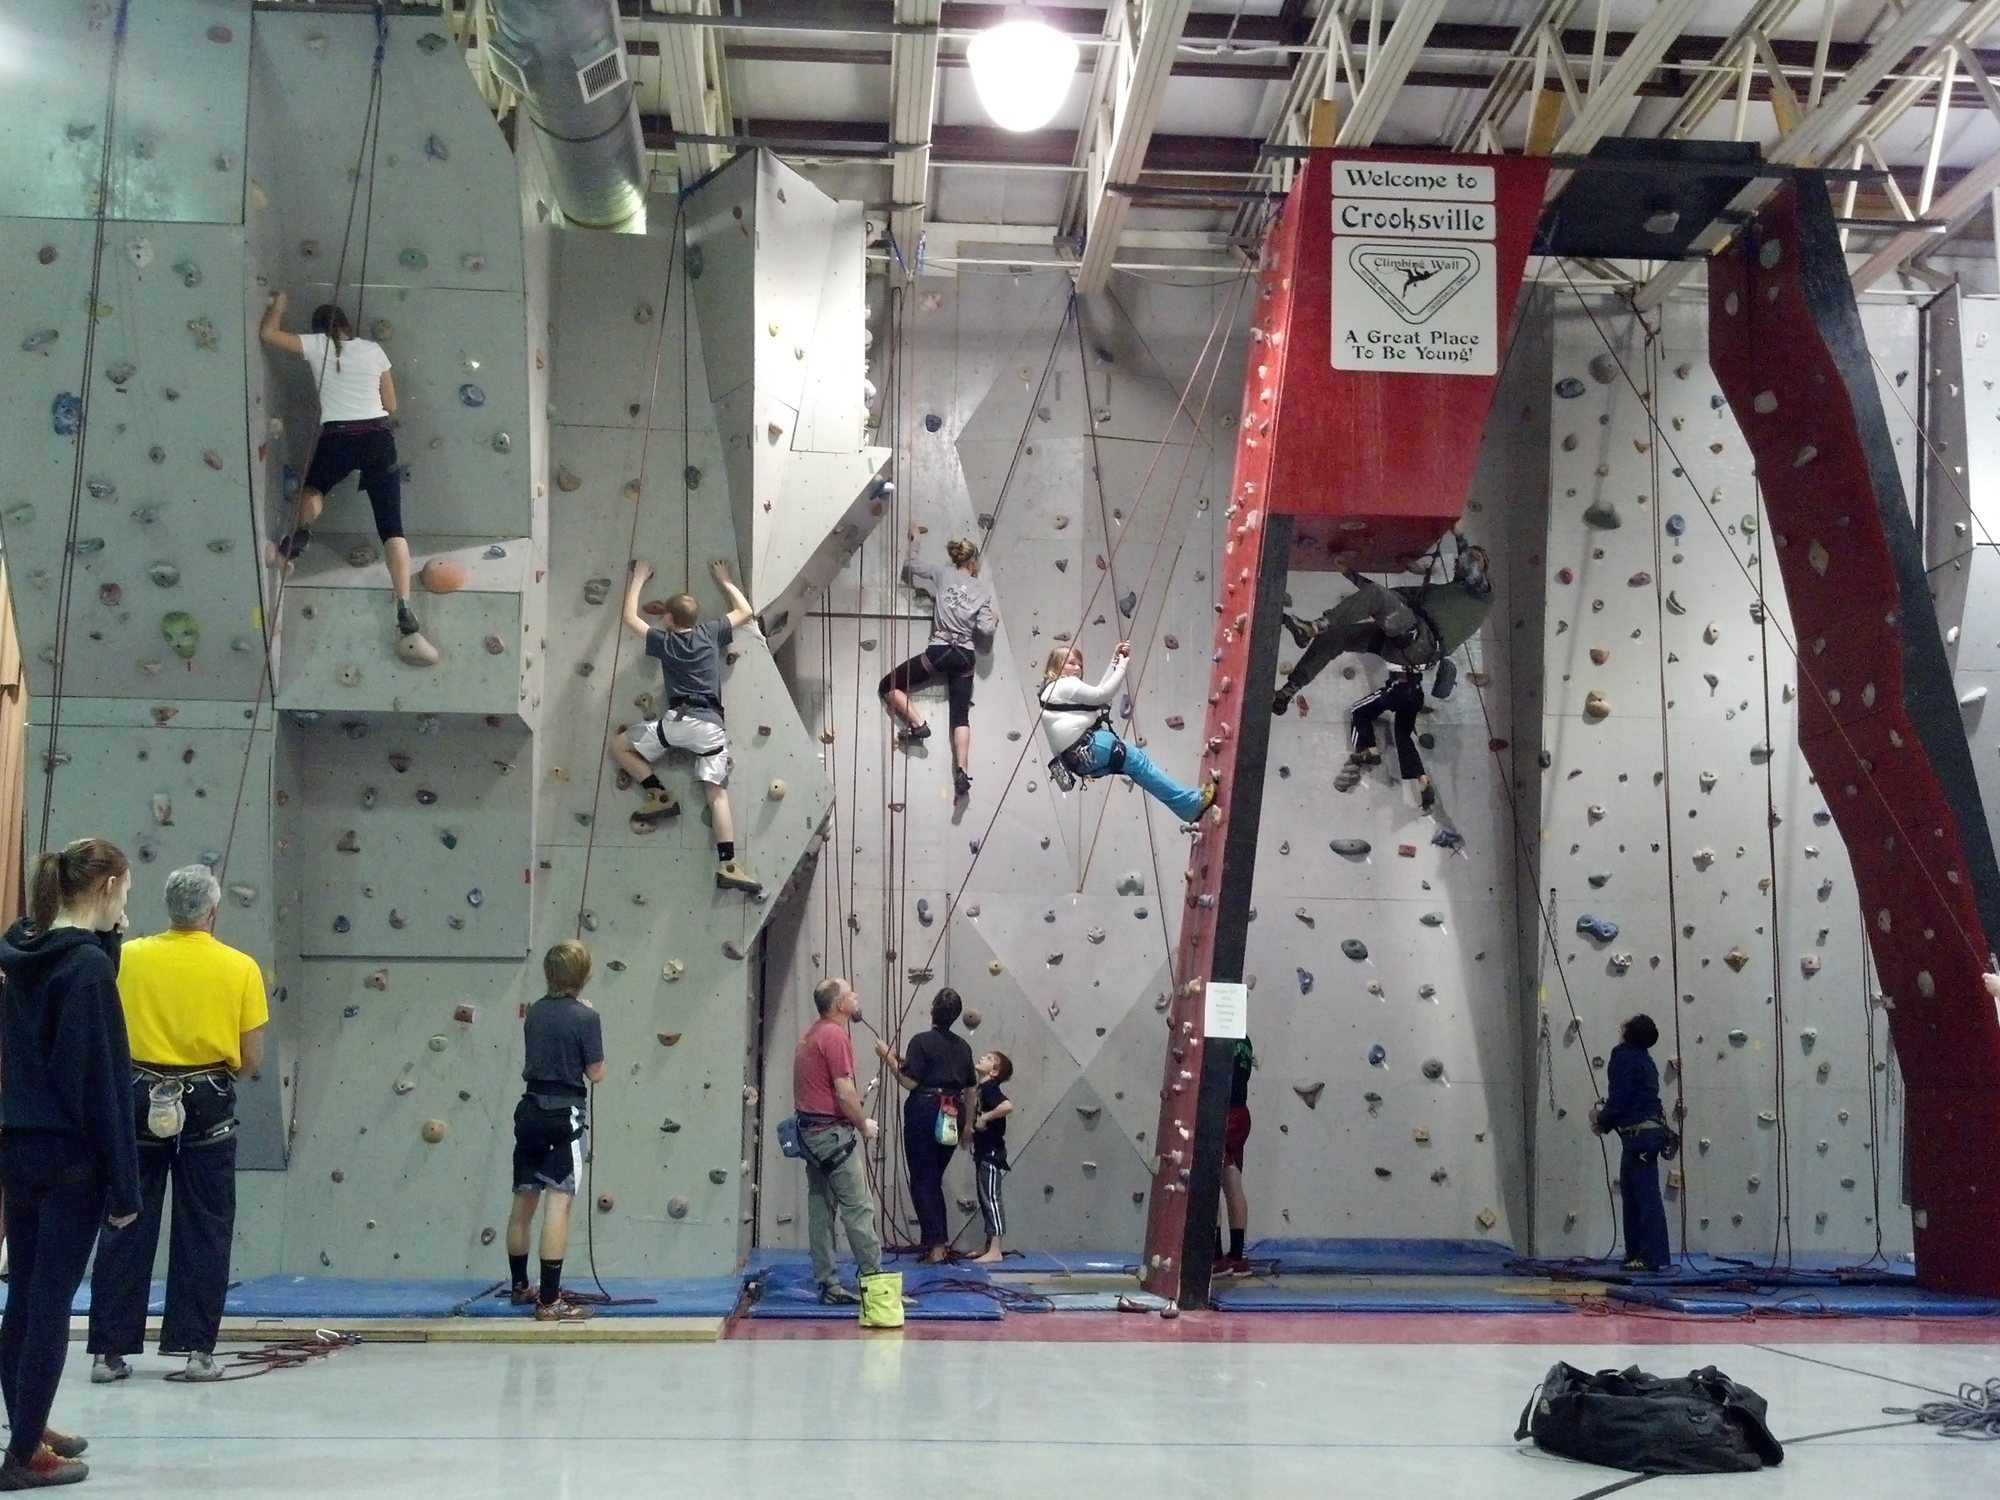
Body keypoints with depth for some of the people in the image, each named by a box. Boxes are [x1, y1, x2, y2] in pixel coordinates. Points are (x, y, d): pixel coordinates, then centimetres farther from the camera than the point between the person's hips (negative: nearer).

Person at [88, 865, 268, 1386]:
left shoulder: (127, 957, -2)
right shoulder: (240, 967, -5)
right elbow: (252, 1056, -3)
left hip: (139, 1096, 1)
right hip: (208, 1103, -1)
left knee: (127, 1226, 8)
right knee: (203, 1229, 8)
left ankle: (109, 1351, 11)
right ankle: (196, 1349, 9)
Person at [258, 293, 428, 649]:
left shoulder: (317, 345, 6)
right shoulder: (373, 349, 11)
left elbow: (267, 333, 8)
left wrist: (279, 304, 26)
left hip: (337, 440, -1)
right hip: (379, 438, 1)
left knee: (313, 487, 33)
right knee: (391, 526, -2)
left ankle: (301, 533, 2)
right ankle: (404, 609, -12)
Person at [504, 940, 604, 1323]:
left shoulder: (534, 1012, 8)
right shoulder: (585, 1017, -12)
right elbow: (596, 1072, -6)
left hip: (530, 1112, 7)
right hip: (564, 1116, -7)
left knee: (523, 1201, 17)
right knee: (558, 1203, -9)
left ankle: (519, 1286, 33)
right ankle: (549, 1301, -12)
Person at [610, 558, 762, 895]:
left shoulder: (663, 641, 9)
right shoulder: (711, 633, 12)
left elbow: (630, 618, 24)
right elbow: (746, 611, 26)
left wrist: (638, 579, 33)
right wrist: (723, 579, 37)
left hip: (678, 721, -2)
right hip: (712, 725, 2)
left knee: (618, 744, 16)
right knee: (717, 793, -3)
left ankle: (659, 796, 5)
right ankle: (728, 865, -16)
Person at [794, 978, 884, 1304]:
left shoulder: (812, 1034, 15)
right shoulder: (835, 1036, -16)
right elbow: (845, 1094, -20)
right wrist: (865, 1125, -5)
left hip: (810, 1132, 10)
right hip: (834, 1133, -10)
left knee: (821, 1209, 9)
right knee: (859, 1208, -5)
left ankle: (827, 1284, 11)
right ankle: (876, 1282, -2)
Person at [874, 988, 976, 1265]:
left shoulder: (922, 1042, -10)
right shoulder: (963, 1046, 9)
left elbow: (909, 1081, -15)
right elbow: (970, 1089, 14)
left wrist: (888, 1056, -5)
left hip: (924, 1112, -6)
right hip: (951, 1118, 6)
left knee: (922, 1182, 0)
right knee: (935, 1181, 17)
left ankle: (936, 1245, -7)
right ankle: (942, 1242, 16)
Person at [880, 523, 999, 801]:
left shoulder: (941, 575, 3)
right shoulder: (984, 588, 5)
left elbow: (910, 566, 15)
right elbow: (986, 628, -1)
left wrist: (914, 538, 28)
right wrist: (994, 619, 21)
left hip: (939, 651, -3)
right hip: (965, 655, 3)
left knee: (888, 686, 10)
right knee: (961, 717, 5)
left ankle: (918, 725, -5)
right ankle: (961, 773, -9)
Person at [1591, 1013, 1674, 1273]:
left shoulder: (1624, 1058, -13)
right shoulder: (1642, 1057, 16)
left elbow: (1618, 1100, -16)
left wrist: (1601, 1120, 2)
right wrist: (1605, 1119, 16)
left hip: (1638, 1135, -10)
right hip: (1648, 1132, 10)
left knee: (1647, 1197, -9)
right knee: (1632, 1195, 16)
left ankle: (1656, 1258, -8)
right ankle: (1636, 1254, 20)